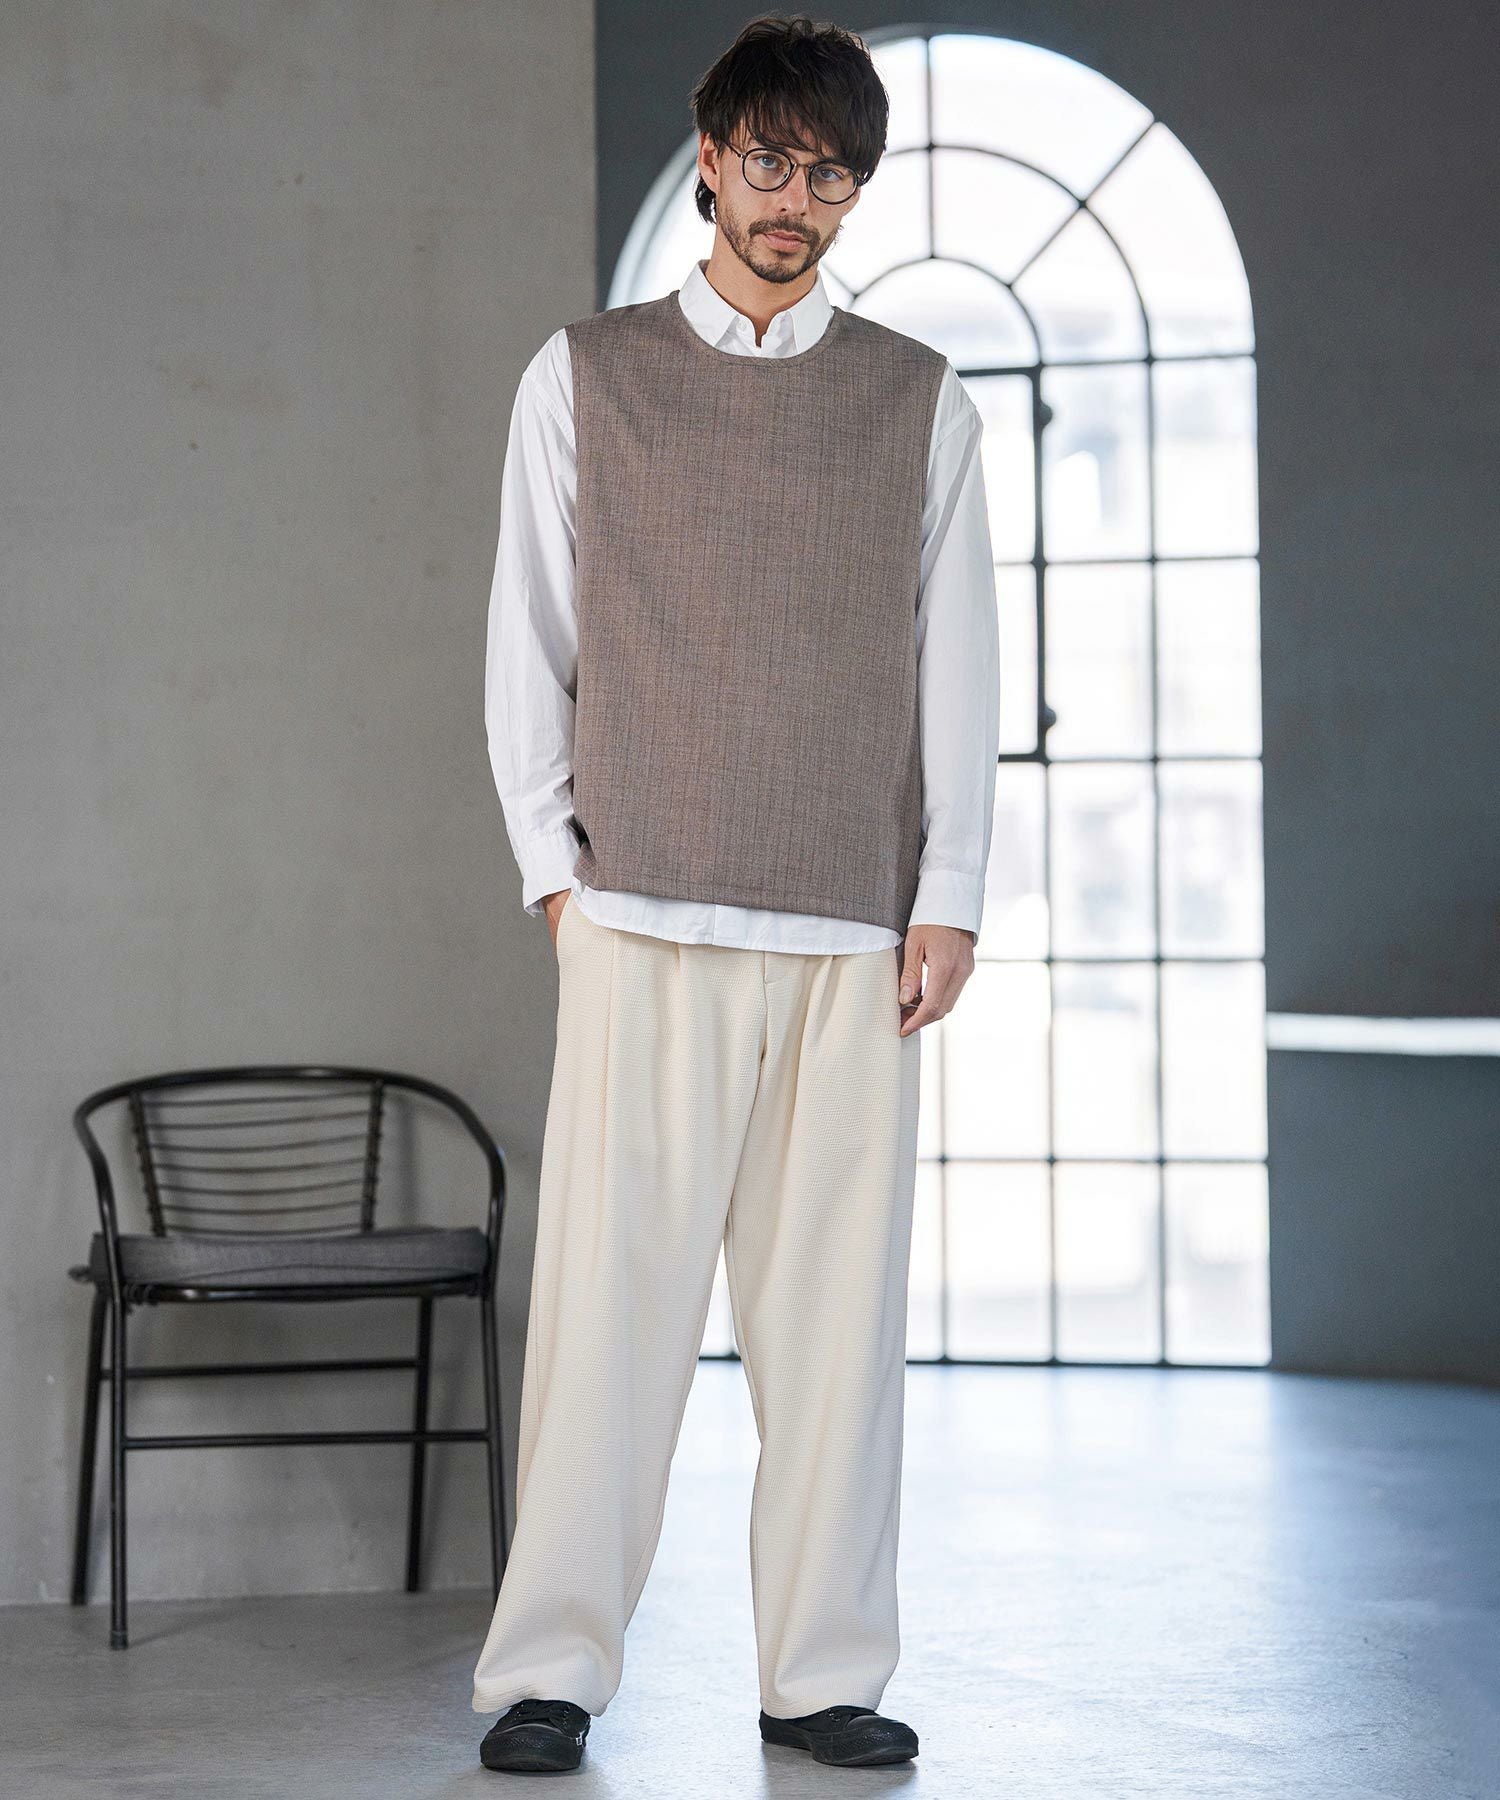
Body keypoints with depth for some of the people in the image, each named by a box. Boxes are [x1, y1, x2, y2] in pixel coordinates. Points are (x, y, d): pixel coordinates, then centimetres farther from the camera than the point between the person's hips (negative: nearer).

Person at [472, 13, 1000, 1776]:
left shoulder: (920, 399, 12)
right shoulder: (584, 375, 10)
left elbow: (960, 659, 10)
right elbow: (526, 640, 10)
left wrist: (948, 898, 2)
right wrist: (554, 866, 2)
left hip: (858, 931, 2)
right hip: (644, 918, -1)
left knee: (836, 1300, 2)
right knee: (611, 1287, -5)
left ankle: (823, 1670, 10)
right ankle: (549, 1671, 2)